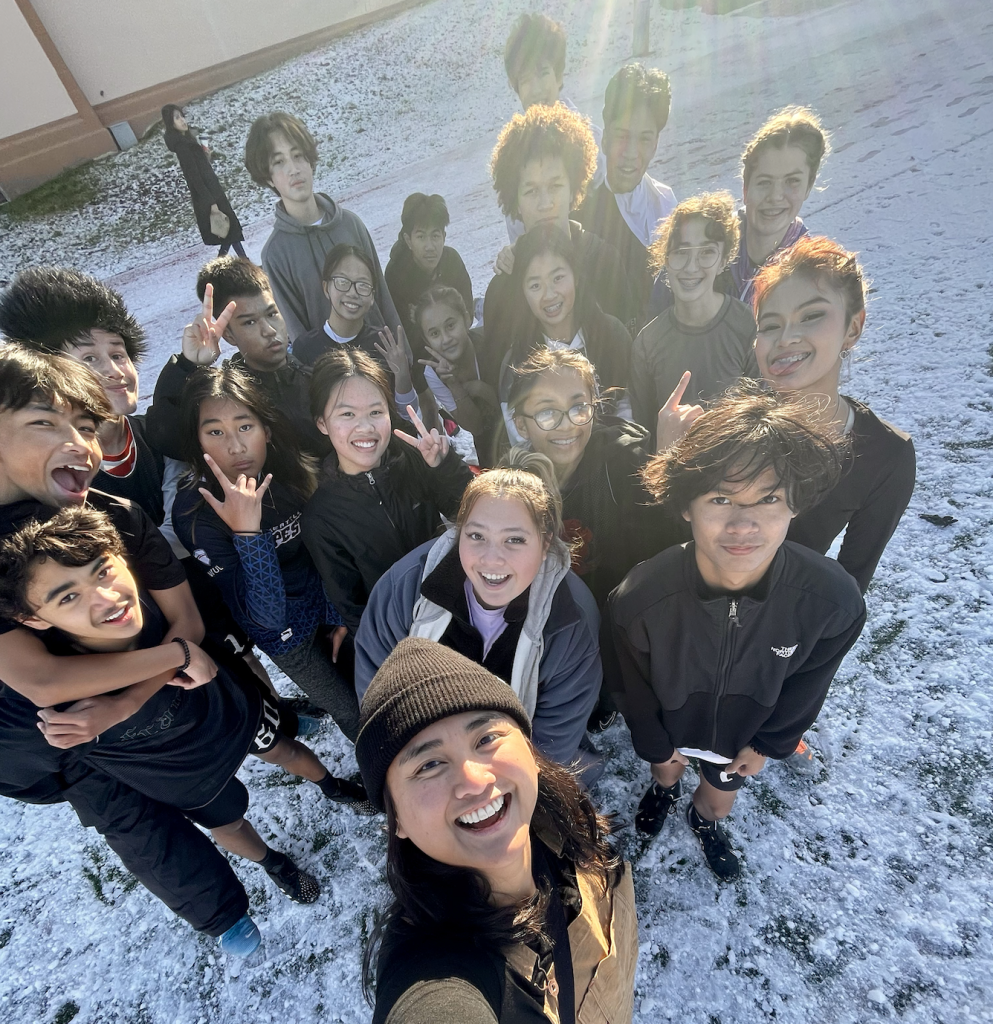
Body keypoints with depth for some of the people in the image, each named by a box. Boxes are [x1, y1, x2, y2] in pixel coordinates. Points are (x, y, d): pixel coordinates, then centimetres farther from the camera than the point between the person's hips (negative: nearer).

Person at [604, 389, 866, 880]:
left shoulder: (833, 600, -35)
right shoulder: (637, 600, -40)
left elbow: (805, 686, -12)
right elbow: (629, 684, -17)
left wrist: (768, 743, 1)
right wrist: (653, 743, -1)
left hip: (746, 730, 2)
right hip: (669, 725, -1)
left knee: (720, 799, 30)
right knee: (667, 766, 33)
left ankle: (705, 819, 67)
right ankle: (664, 789, 70)